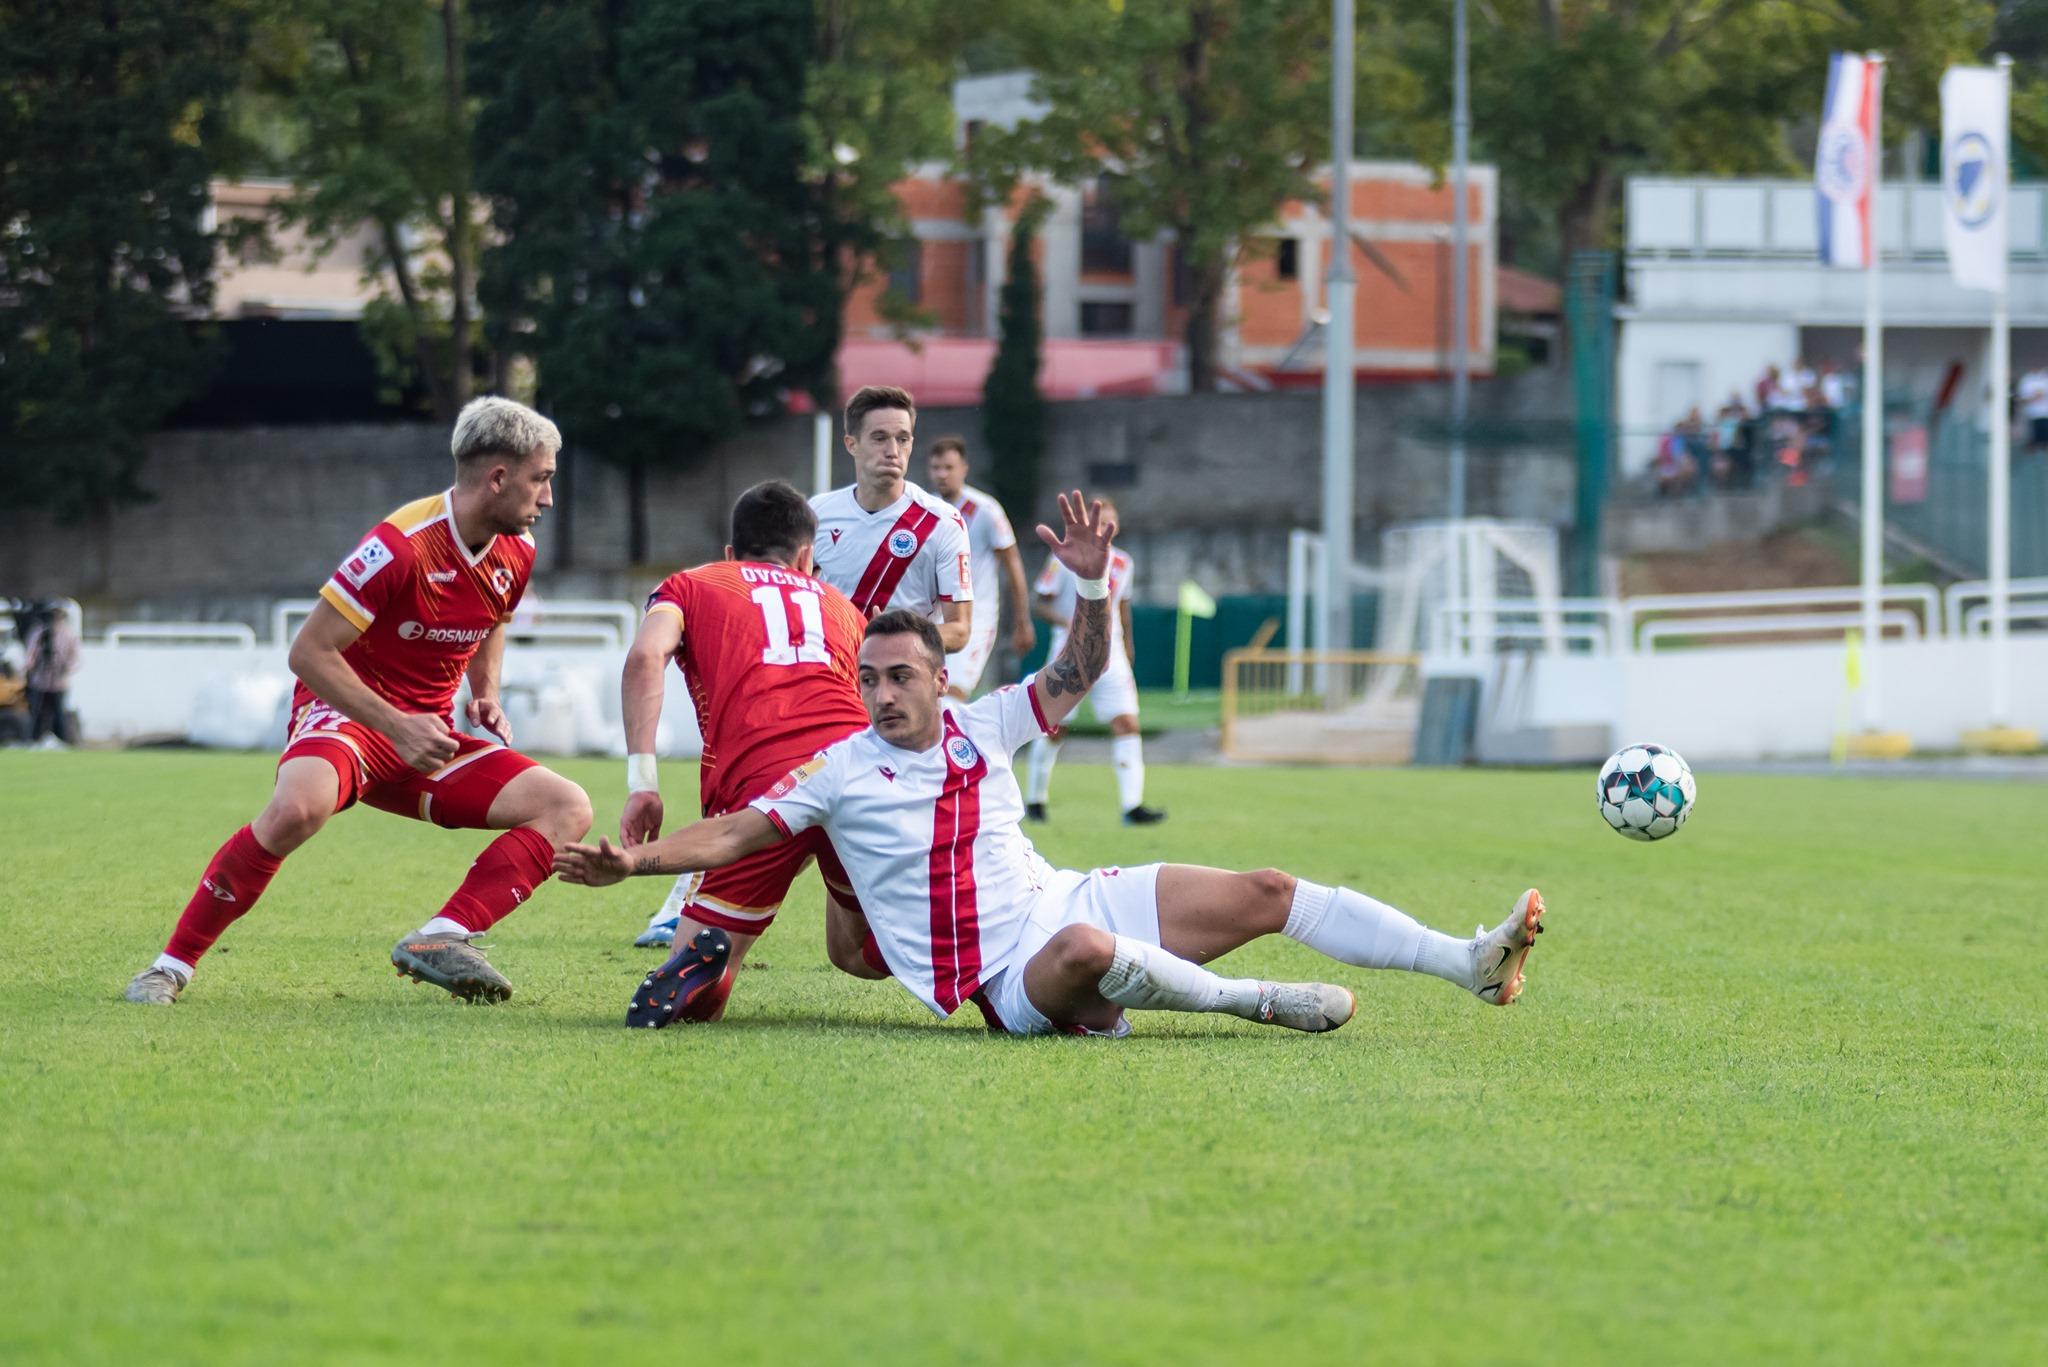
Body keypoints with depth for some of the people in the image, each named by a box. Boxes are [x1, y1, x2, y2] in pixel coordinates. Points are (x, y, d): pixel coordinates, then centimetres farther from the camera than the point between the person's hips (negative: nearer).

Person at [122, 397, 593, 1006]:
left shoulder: (517, 552, 2)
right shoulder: (402, 545, -22)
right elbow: (309, 651, -19)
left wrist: (486, 695, 6)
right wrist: (396, 727, -24)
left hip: (426, 738, 7)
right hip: (347, 718, -7)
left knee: (567, 808, -10)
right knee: (300, 805, -40)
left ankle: (440, 939, -24)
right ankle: (171, 966, -24)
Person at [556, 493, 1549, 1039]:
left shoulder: (981, 726, 10)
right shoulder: (837, 771, -3)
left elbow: (1078, 674, 17)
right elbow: (739, 831, -7)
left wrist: (1092, 583, 1)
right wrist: (631, 862, -20)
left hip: (1064, 901, 6)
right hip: (1005, 976, -6)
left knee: (1266, 894, -4)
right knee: (1086, 949, -43)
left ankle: (1473, 964, -5)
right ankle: (1255, 1002, -25)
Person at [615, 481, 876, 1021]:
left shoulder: (689, 586, 23)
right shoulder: (839, 604, 33)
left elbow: (646, 656, 2)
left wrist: (642, 783, -4)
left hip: (758, 780, -3)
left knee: (694, 1002, 1)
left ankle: (699, 954, -33)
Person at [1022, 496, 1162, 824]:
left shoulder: (1122, 563, 9)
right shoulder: (1065, 559, -7)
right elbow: (1040, 604, -6)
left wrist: (1127, 646, 23)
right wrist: (1068, 623, -22)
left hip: (1109, 653, 4)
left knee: (1126, 723, -10)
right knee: (1054, 729, 4)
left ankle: (1132, 806, -15)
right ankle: (1035, 799, 24)